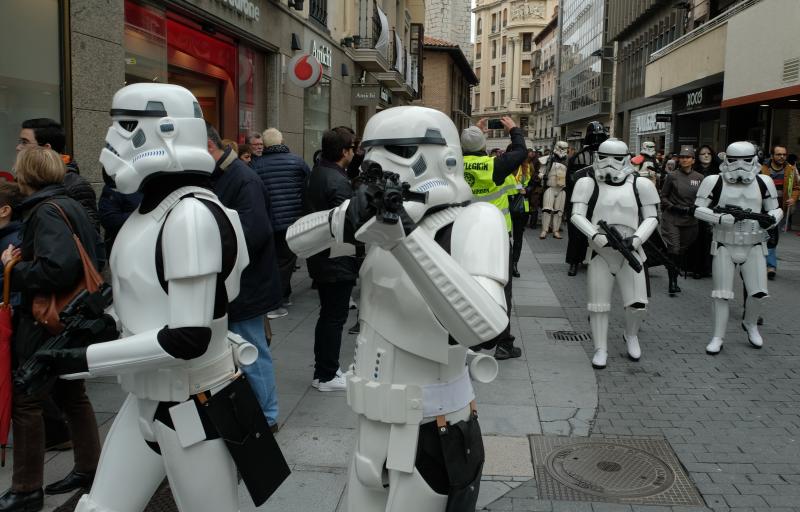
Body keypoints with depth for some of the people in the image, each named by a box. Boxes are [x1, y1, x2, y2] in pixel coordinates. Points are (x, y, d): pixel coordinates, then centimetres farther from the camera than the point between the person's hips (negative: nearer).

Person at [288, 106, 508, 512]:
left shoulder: (474, 220, -19)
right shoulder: (388, 210, -1)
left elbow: (481, 325, -34)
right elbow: (297, 239, -1)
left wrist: (407, 236, -40)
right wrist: (345, 219, -22)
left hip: (435, 432, -6)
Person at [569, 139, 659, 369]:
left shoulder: (640, 185, 3)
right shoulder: (588, 184, 0)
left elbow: (651, 217, 5)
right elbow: (577, 215, -6)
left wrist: (637, 238, -12)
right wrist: (594, 234, -21)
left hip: (630, 253, 1)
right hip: (600, 252, -1)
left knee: (638, 304, -3)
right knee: (598, 304, 2)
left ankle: (631, 335, 30)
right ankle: (600, 349, 17)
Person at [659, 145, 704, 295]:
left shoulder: (699, 178, 5)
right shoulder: (672, 176, -1)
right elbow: (663, 196, 4)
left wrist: (695, 208, -6)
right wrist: (673, 207, -10)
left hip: (690, 220, 3)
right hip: (672, 219, -3)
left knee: (683, 251, 10)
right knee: (673, 250, -10)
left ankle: (675, 279, 23)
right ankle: (672, 283, -6)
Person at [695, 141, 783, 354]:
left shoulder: (763, 182, -1)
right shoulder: (714, 182, -8)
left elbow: (776, 209, 8)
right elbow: (698, 209, -10)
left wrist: (771, 219, -16)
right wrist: (722, 218, -26)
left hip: (754, 247, 2)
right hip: (725, 246, -2)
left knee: (759, 293, -1)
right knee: (721, 294, 1)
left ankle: (750, 324, 30)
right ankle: (718, 337, 13)